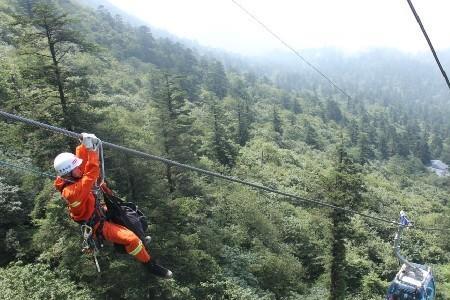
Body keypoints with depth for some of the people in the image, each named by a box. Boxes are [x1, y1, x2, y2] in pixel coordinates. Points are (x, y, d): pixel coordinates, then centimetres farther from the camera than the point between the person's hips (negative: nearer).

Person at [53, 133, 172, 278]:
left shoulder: (67, 179, -10)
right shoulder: (73, 191, -36)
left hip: (98, 213, 10)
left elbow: (81, 159, -4)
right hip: (97, 226, -10)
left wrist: (84, 145, -21)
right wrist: (91, 149, -41)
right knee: (131, 238, -21)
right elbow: (91, 175, -43)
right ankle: (150, 264, -3)